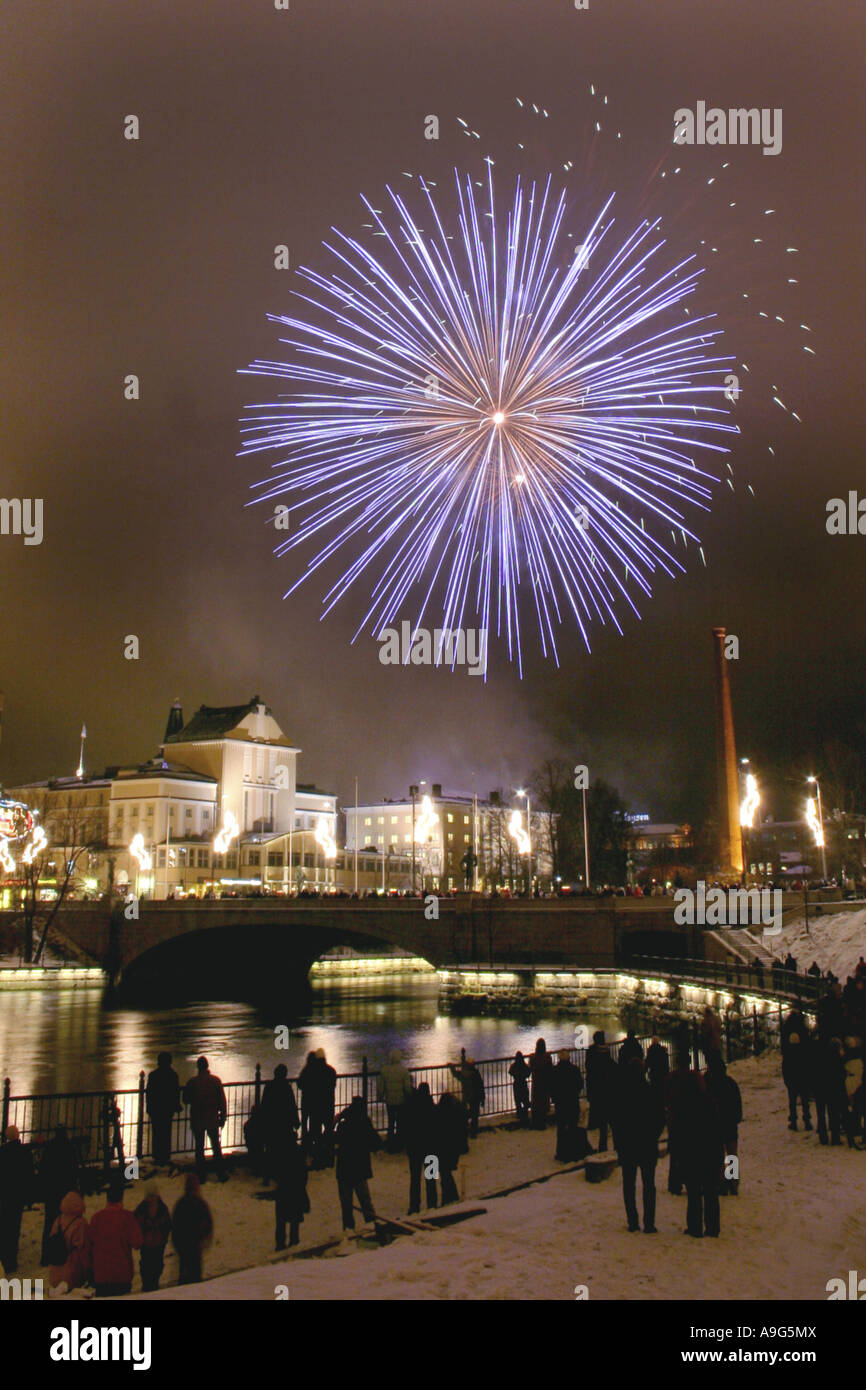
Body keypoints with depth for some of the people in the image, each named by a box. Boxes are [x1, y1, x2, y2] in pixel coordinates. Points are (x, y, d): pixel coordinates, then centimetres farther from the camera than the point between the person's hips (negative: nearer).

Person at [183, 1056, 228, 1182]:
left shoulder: (192, 1082, -9)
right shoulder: (216, 1080, -7)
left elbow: (186, 1099, 0)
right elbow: (222, 1100, -5)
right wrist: (223, 1117, 4)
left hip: (197, 1120, -1)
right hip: (213, 1120, 1)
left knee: (199, 1148, 9)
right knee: (216, 1147, 12)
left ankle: (201, 1176, 11)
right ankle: (221, 1175, 14)